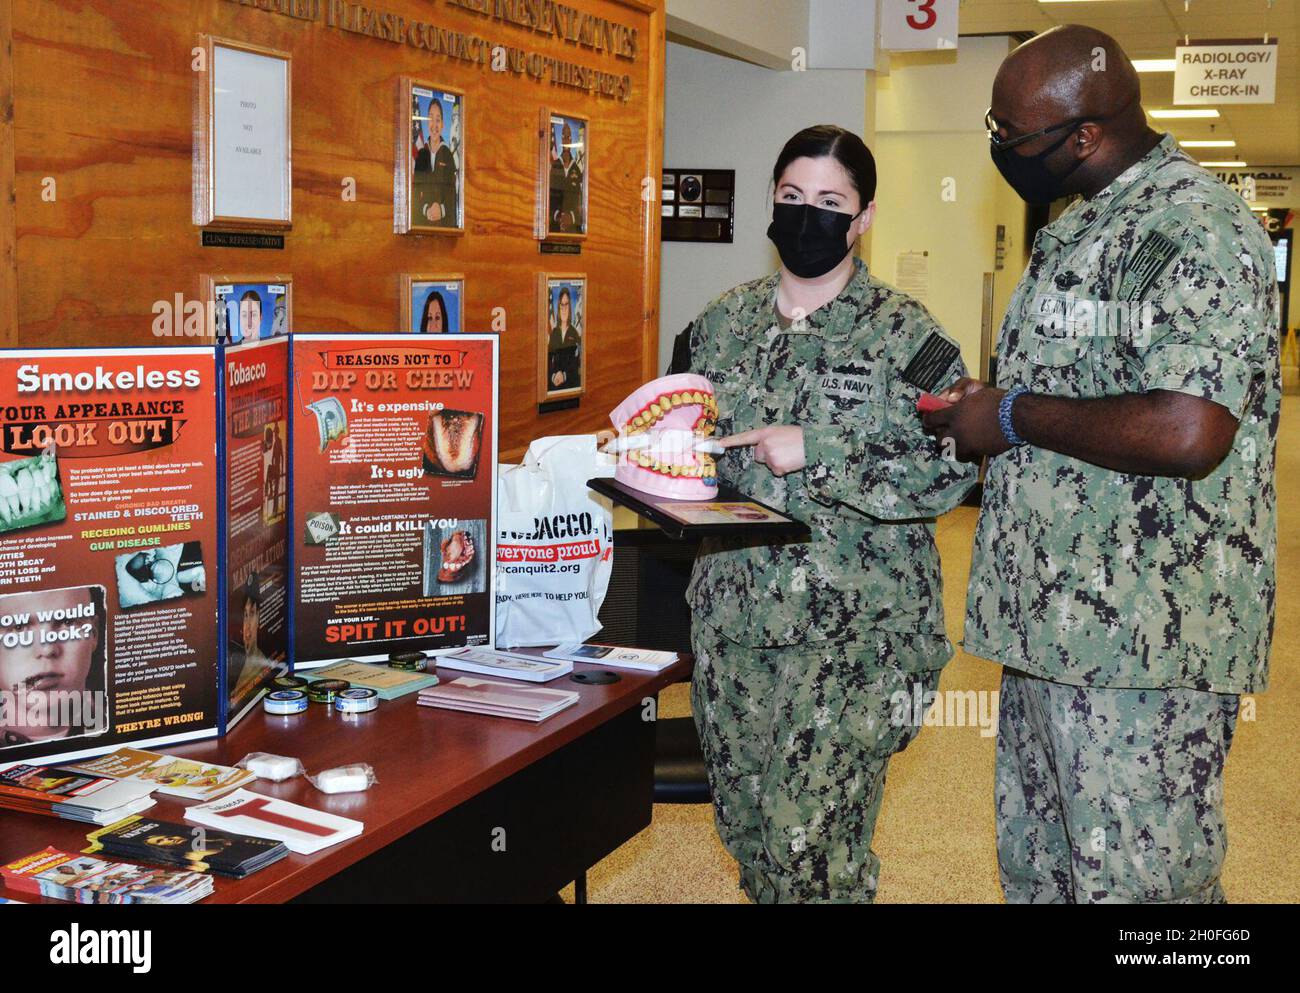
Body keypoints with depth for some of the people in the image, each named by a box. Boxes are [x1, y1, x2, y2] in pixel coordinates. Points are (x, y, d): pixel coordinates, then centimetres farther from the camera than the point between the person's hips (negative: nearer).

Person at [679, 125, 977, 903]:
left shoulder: (905, 335, -5)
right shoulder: (724, 322, 10)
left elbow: (948, 473, -13)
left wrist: (813, 453, -19)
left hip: (851, 632, -5)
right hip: (733, 619, 5)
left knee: (813, 845, -4)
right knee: (748, 831, 14)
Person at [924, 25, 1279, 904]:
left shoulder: (1195, 230, -17)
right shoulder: (1078, 229, 15)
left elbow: (1187, 431, -29)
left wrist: (1015, 416, -17)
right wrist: (978, 413, 8)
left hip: (1142, 634, -10)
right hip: (1054, 616, 10)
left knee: (1138, 882, 2)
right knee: (1037, 869, 19)